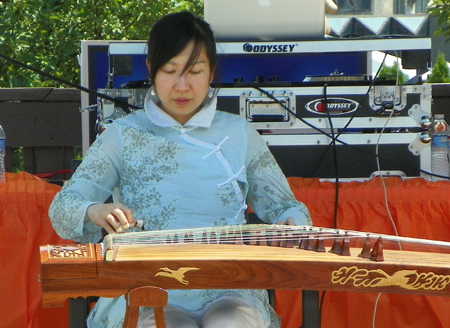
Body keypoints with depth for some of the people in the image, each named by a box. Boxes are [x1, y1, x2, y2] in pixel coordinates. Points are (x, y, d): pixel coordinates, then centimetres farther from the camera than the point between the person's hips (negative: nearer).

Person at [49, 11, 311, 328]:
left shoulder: (238, 133, 14)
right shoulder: (123, 136, 9)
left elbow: (283, 206, 16)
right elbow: (63, 206, 1)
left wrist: (293, 222, -8)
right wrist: (95, 212, -23)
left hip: (229, 291, 2)